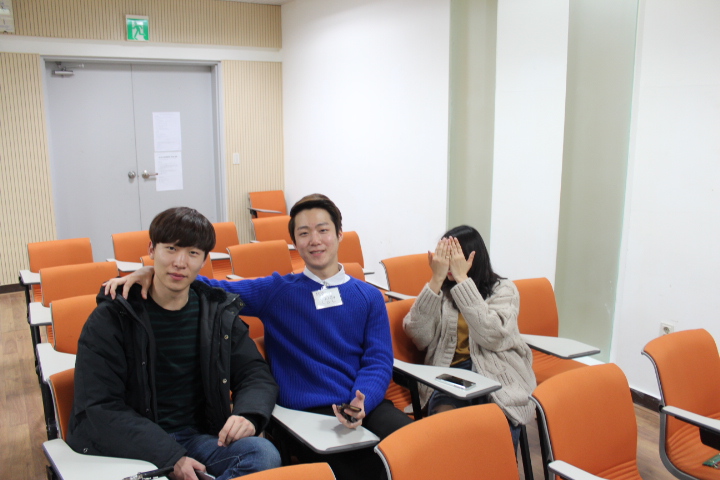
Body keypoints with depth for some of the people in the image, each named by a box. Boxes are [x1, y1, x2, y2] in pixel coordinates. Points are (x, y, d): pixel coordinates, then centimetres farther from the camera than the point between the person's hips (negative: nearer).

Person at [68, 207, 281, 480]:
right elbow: (100, 409, -10)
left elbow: (257, 375, 11)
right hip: (130, 448, -3)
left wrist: (248, 415, -13)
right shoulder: (110, 319, -3)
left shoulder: (218, 313, 8)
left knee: (265, 455, -26)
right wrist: (170, 457, -21)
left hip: (198, 438, 4)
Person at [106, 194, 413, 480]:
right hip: (306, 412, -2)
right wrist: (151, 273, -11)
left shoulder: (369, 297, 13)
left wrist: (362, 402, -16)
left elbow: (378, 361, 5)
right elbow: (214, 290, 5)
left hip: (367, 405, 3)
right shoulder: (276, 292, 10)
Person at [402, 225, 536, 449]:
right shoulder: (441, 291, 11)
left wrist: (462, 279, -12)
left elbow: (491, 336, -14)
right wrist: (437, 280, -9)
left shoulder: (503, 289, 6)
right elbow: (419, 337, -5)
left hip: (497, 379, -1)